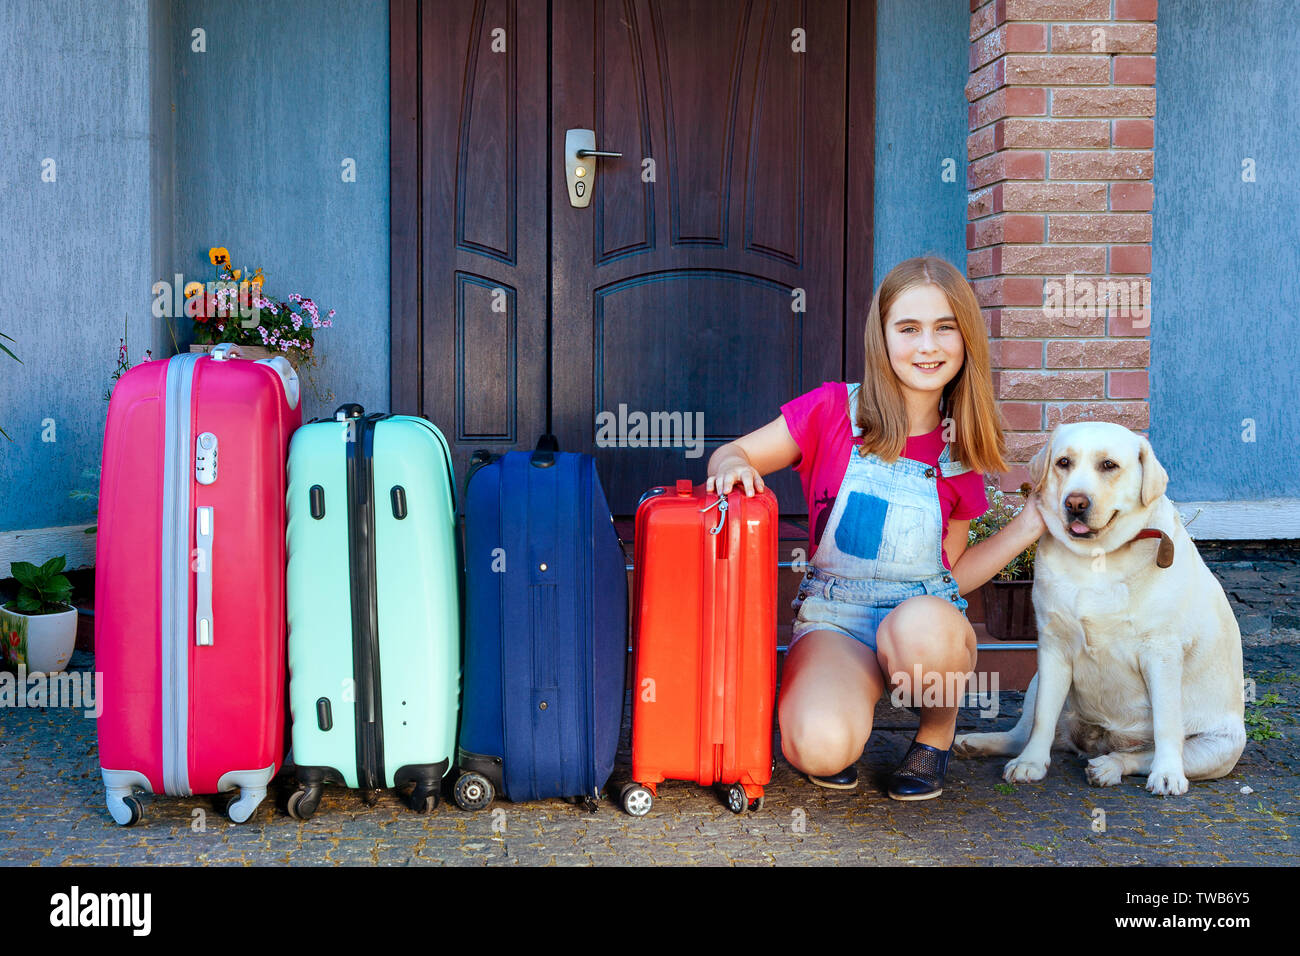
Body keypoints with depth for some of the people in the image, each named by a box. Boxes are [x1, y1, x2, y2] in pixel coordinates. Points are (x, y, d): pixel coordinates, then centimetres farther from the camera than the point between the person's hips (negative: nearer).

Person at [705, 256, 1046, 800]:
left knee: (924, 627, -38)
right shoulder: (834, 410, -3)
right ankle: (838, 703, 6)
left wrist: (1026, 528, 2)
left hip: (928, 615, 2)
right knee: (821, 748, -33)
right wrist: (733, 465, -22)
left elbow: (953, 573, 14)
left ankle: (937, 733, -3)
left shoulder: (959, 454, 5)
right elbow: (729, 457, 2)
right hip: (833, 619, -2)